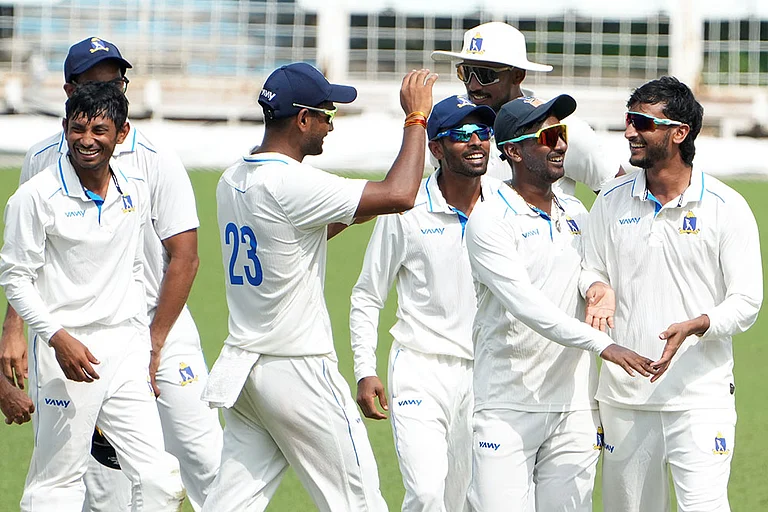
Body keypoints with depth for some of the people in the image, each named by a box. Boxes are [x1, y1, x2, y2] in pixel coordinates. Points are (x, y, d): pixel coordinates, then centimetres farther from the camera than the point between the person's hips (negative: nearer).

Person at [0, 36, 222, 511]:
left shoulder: (157, 162, -8)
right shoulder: (43, 161, 1)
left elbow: (185, 258, -9)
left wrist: (152, 347, -12)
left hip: (161, 329, -2)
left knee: (206, 461, -9)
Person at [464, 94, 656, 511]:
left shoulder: (577, 215, 13)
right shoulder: (489, 221, -7)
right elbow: (525, 305, -19)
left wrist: (606, 286, 1)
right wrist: (601, 344, -27)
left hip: (575, 407, 6)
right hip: (507, 407, -6)